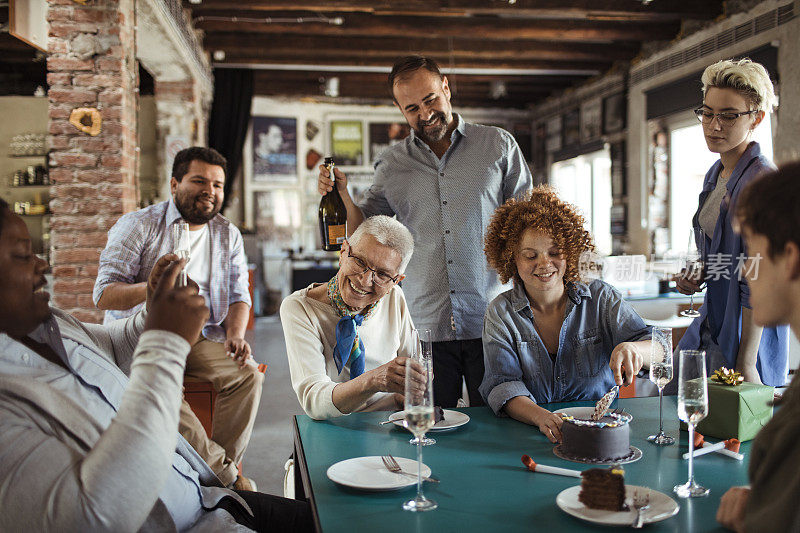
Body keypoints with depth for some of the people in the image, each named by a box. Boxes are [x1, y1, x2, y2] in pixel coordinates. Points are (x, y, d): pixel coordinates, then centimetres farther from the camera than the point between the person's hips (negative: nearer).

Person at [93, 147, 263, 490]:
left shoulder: (228, 235, 11)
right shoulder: (138, 226, -2)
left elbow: (238, 296, 10)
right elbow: (104, 294, -10)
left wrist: (235, 334, -13)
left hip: (199, 336, 4)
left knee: (248, 374, -22)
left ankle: (224, 469, -8)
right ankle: (226, 474, -25)